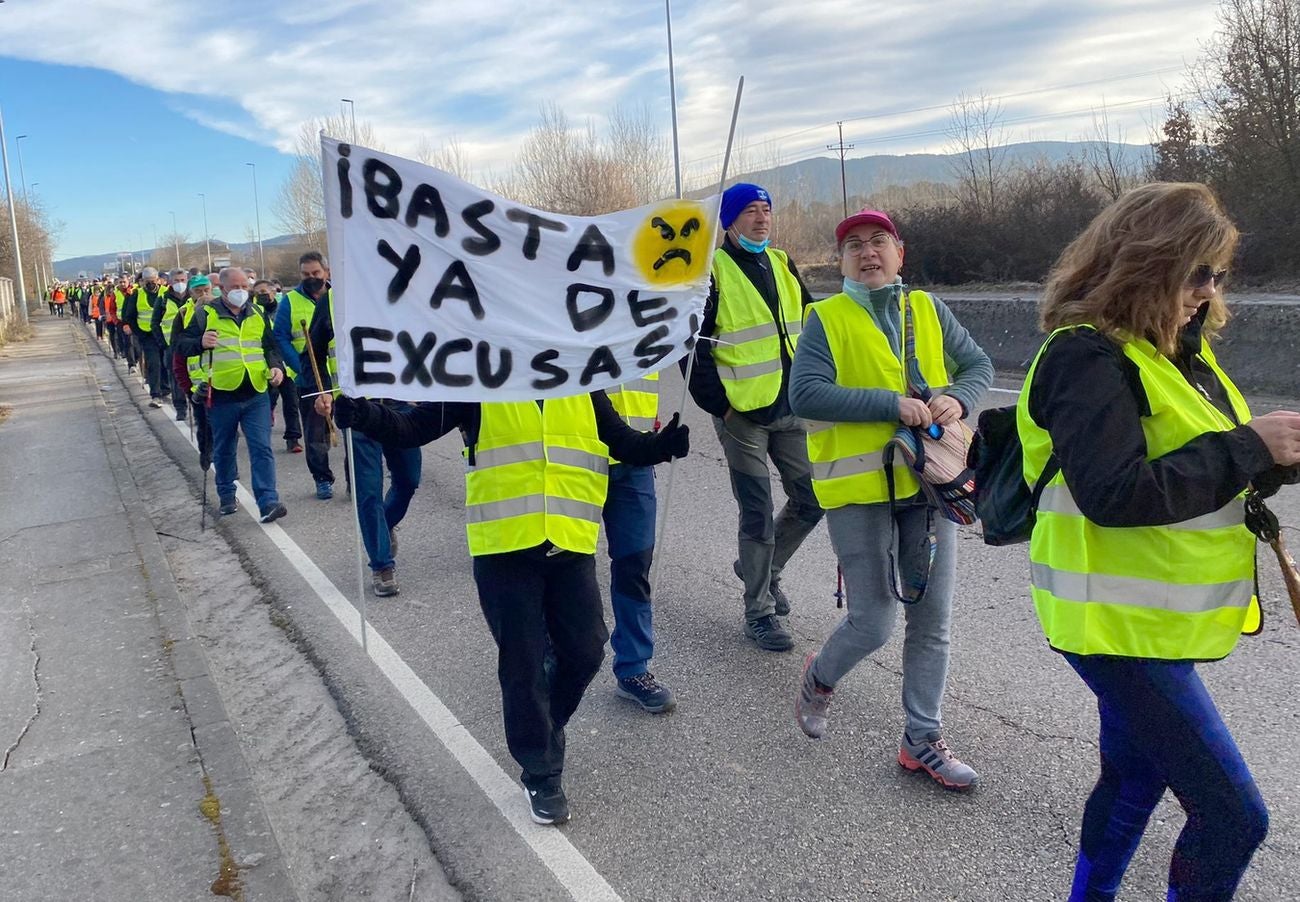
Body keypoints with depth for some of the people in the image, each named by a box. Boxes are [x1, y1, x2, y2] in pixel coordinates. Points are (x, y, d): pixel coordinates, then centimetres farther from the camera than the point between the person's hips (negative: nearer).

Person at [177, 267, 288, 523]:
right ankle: (227, 497, 30)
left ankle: (268, 502, -11)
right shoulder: (205, 314, 1)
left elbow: (270, 346, 22)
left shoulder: (257, 314, 12)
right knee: (224, 451, 12)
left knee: (262, 449, -7)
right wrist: (200, 343, -23)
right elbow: (182, 346, -1)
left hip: (256, 395, 1)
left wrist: (275, 366, 2)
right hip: (222, 396, -1)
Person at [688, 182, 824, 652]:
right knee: (758, 515, 0)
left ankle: (761, 568, 34)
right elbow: (694, 345, -11)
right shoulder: (712, 272, -8)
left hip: (791, 409, 6)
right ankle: (759, 612, 16)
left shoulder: (782, 265, 11)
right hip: (742, 415, -6)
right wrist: (718, 402, -13)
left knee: (811, 501, 10)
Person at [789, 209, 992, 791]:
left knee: (932, 618, 10)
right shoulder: (827, 318, -4)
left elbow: (978, 365, 14)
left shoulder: (927, 310, 10)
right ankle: (820, 677, 31)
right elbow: (805, 394, -16)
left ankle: (922, 740, 26)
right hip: (859, 486, -4)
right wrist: (892, 404, -21)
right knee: (873, 621, -2)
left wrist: (957, 398, -9)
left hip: (929, 480, 5)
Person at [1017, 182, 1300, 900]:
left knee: (1134, 780, 22)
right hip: (1118, 624, -9)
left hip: (1155, 619, 9)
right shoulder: (1088, 357, -19)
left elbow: (1202, 474, 15)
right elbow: (1112, 492, -28)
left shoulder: (1177, 349, 10)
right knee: (1232, 816, -4)